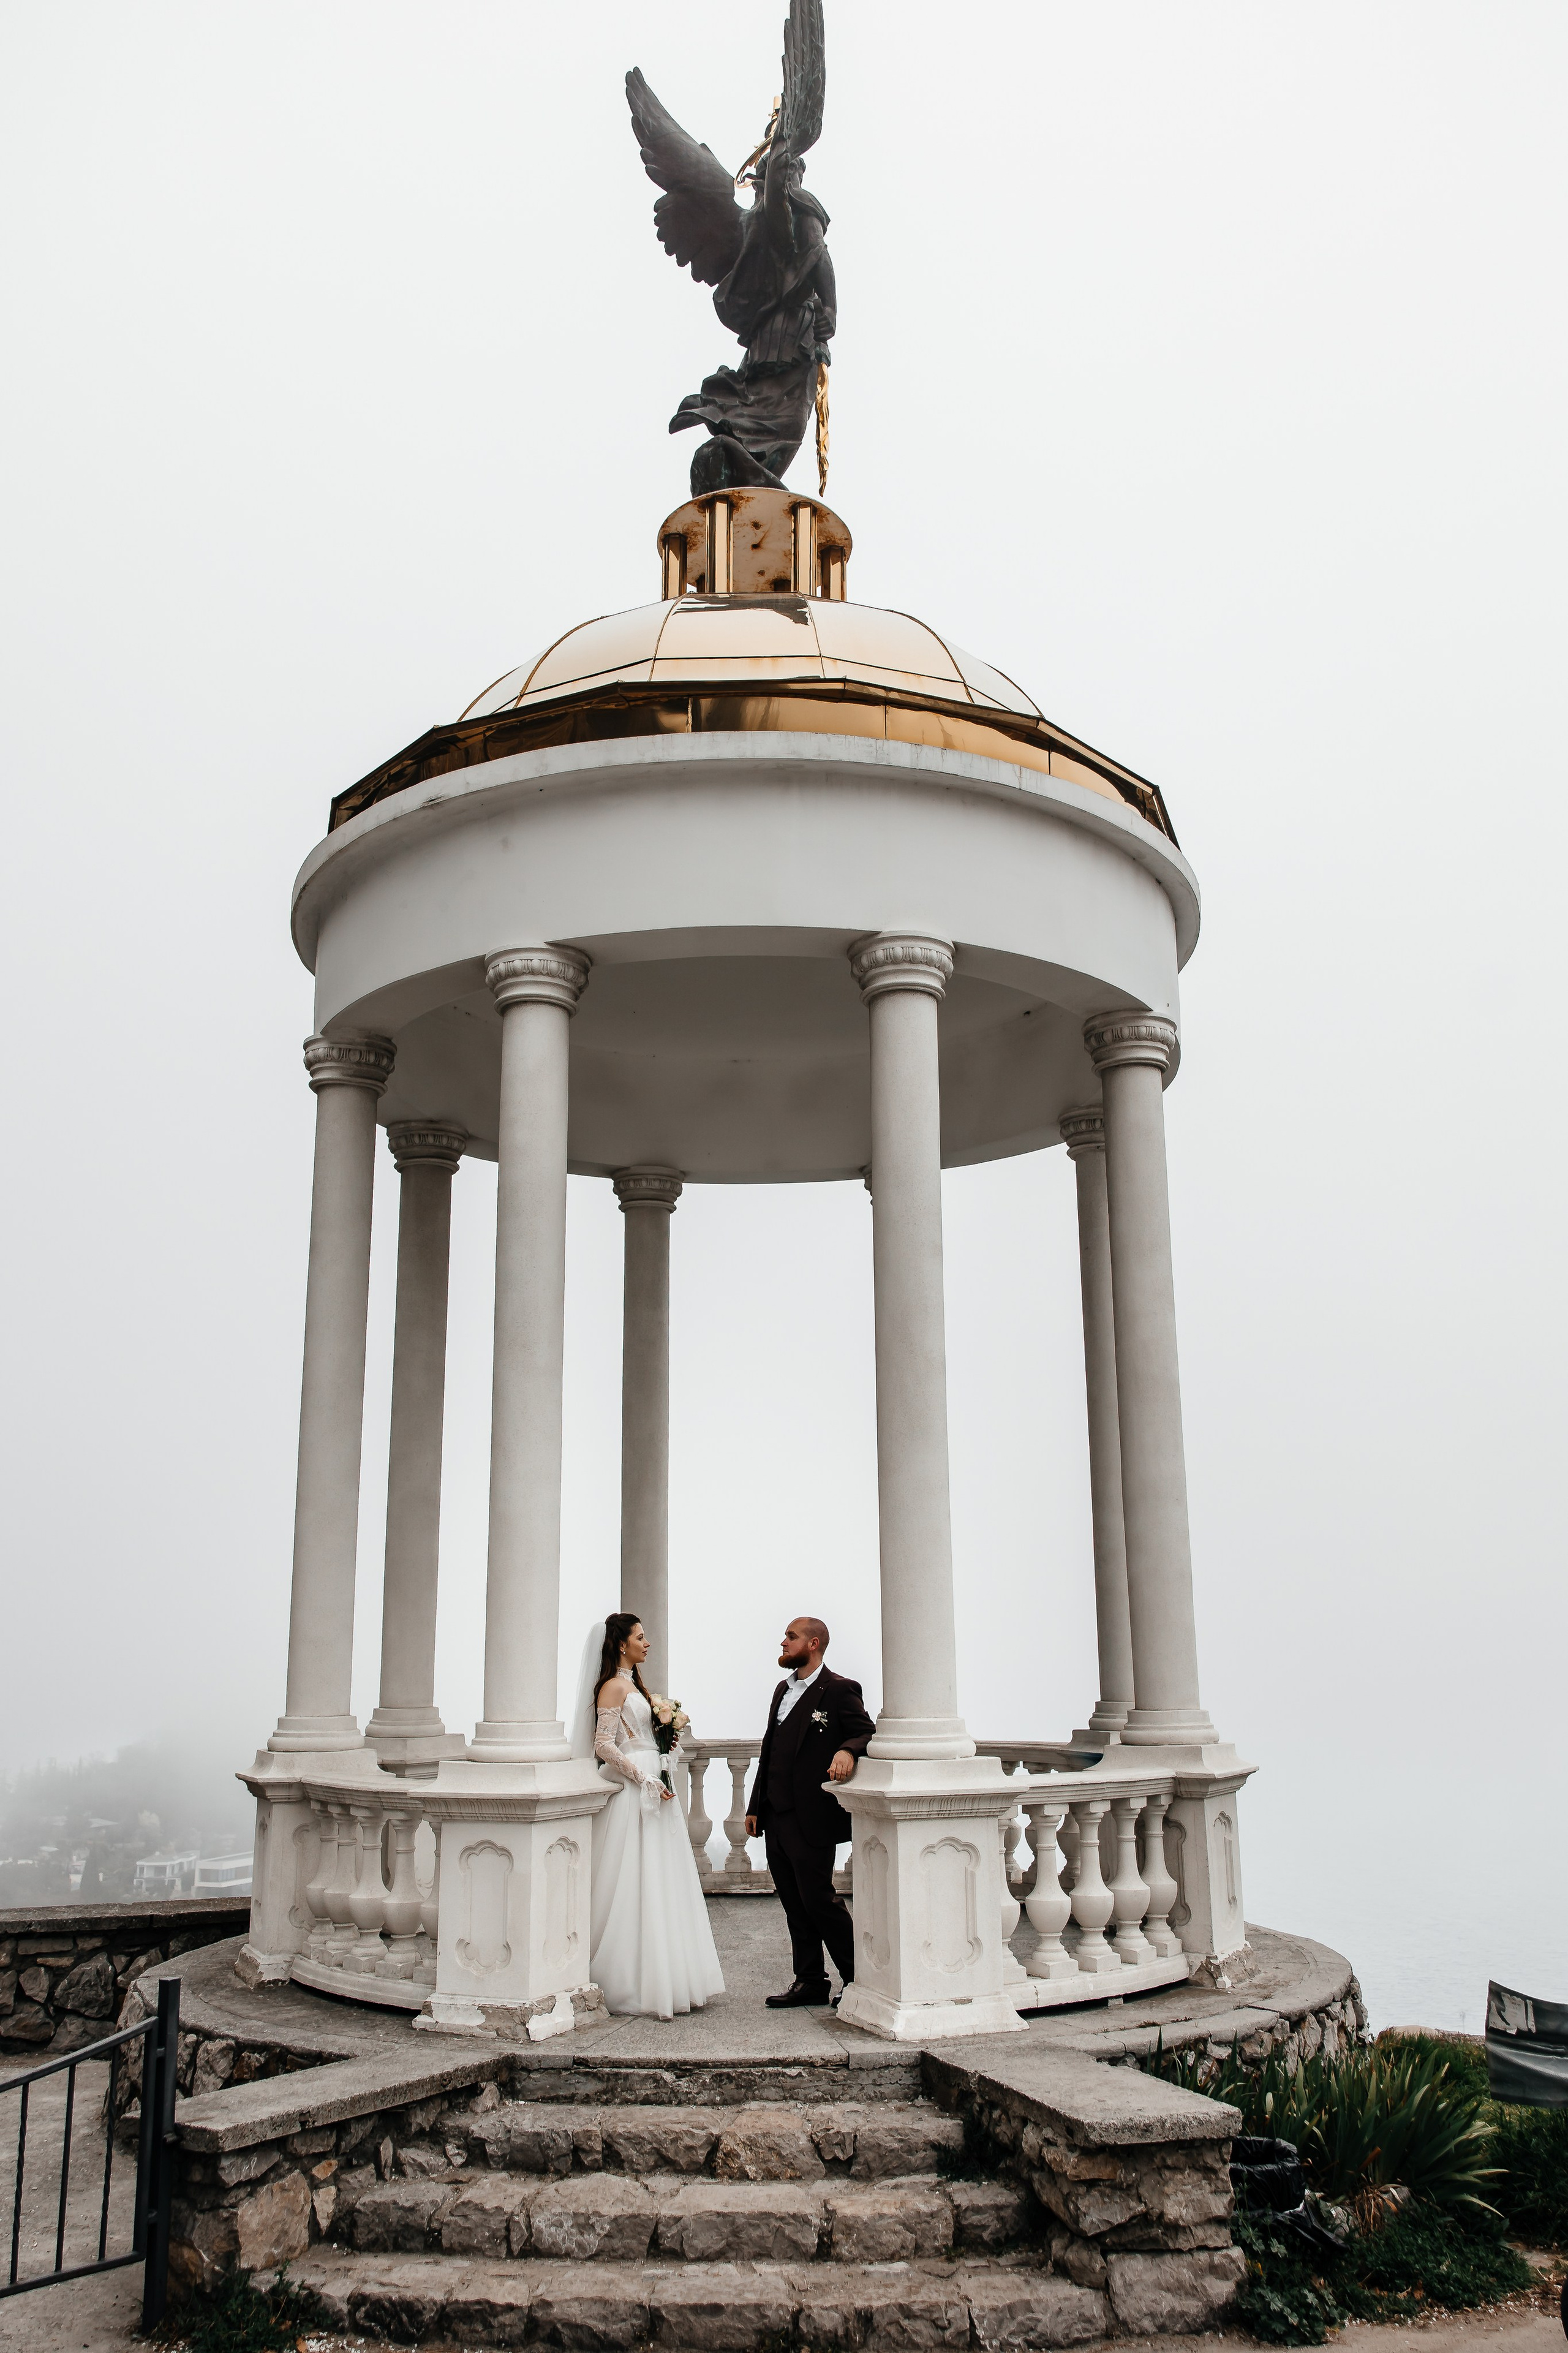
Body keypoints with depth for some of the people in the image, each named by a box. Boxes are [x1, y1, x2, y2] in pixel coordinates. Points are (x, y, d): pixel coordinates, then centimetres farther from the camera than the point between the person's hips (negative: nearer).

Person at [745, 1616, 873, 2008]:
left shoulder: (839, 1690, -8)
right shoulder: (784, 1690, 17)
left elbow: (867, 1733, -13)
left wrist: (848, 1751, -35)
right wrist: (755, 1806, 18)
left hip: (810, 1819, -8)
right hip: (776, 1817, 8)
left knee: (818, 1899, -3)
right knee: (794, 1904, 12)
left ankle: (858, 1979, 11)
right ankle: (810, 1983, 21)